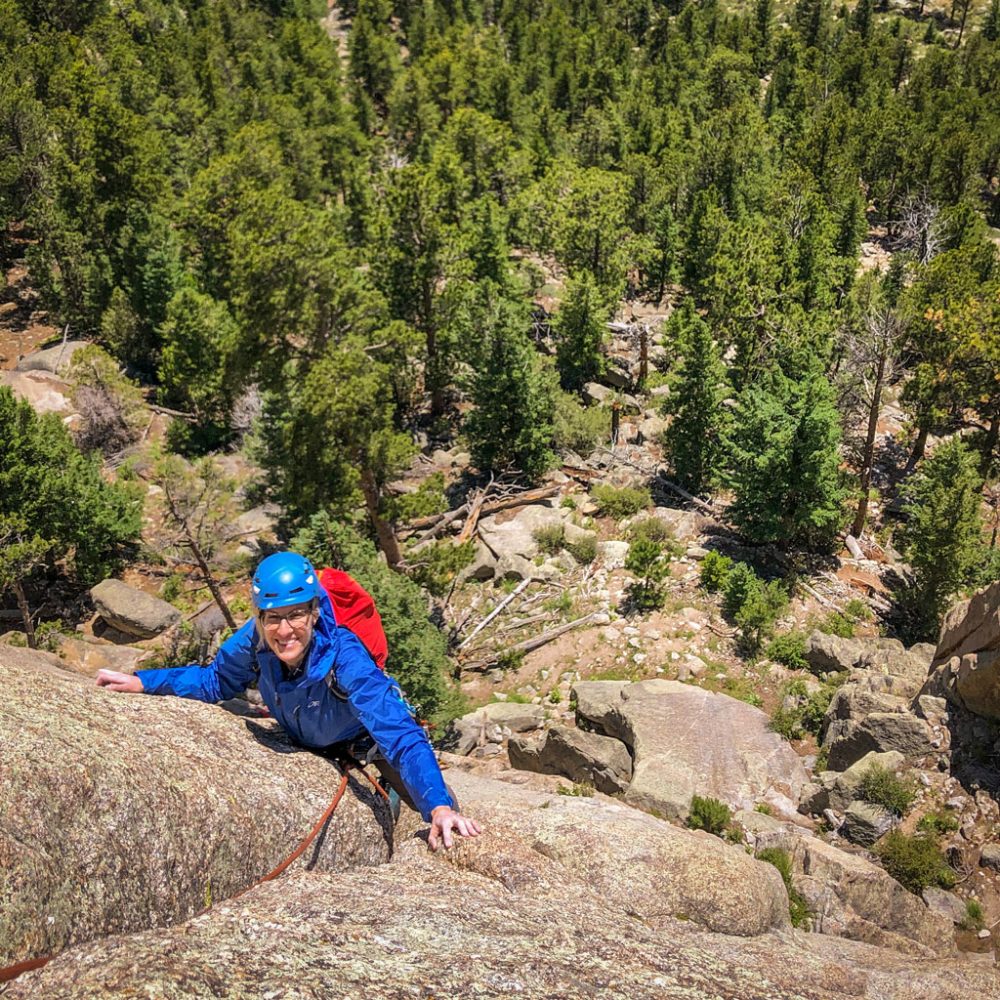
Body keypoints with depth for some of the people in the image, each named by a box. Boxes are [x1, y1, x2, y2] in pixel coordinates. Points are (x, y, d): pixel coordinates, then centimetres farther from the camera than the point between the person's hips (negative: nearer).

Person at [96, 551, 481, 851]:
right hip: (309, 742, 4)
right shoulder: (255, 640, -32)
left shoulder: (344, 656, -44)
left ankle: (450, 817, 28)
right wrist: (140, 682, -16)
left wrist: (440, 807, -62)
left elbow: (401, 736, -50)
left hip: (366, 737, -4)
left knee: (438, 815, -8)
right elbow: (214, 682, -9)